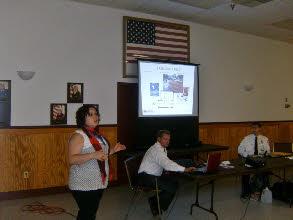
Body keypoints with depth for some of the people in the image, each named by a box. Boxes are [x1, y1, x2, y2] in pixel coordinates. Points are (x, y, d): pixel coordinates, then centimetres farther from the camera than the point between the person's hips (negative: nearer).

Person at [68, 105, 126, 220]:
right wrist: (94, 155, -34)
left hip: (98, 183, 8)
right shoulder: (78, 136, -15)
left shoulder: (97, 134, 11)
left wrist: (113, 150, 11)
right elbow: (72, 159, -25)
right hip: (84, 185, -8)